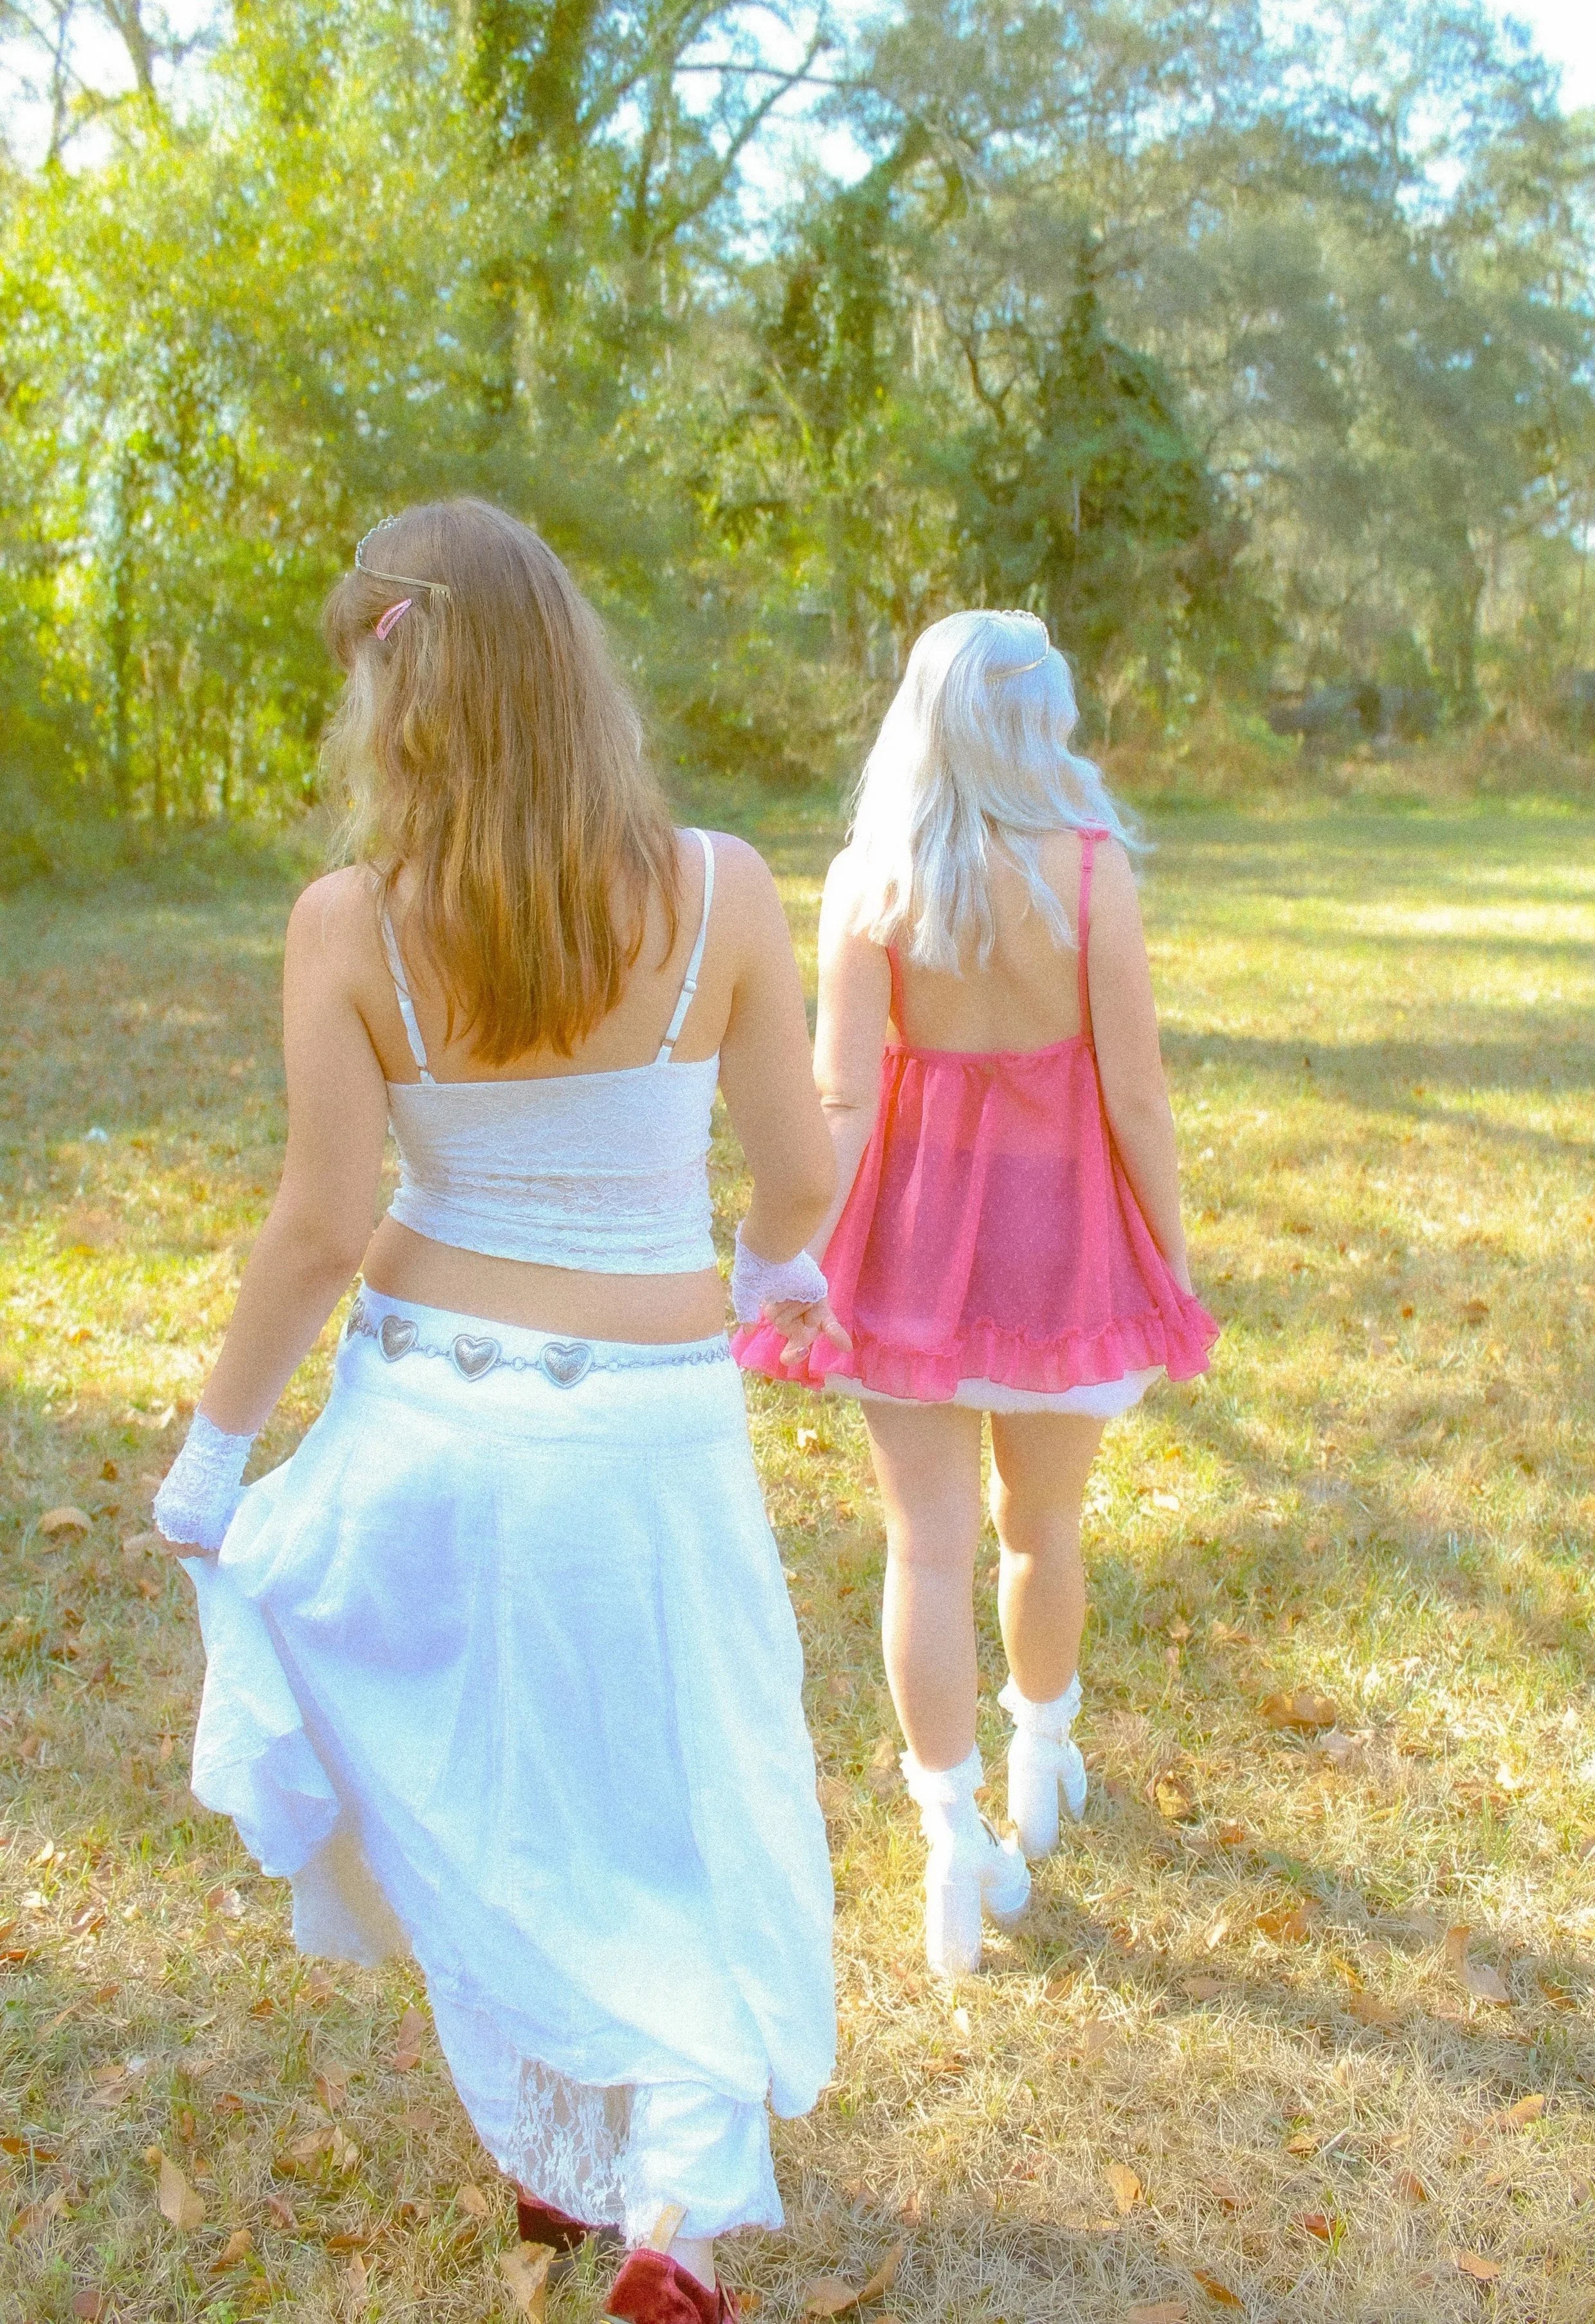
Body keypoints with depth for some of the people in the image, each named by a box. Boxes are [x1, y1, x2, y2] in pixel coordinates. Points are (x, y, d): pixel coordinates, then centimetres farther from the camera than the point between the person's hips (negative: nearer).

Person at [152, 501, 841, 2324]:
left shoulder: (350, 925, -14)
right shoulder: (715, 892, -13)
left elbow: (320, 1228, -10)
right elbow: (801, 1171, -5)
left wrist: (213, 1443, 4)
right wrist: (773, 1260, 18)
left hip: (426, 1411, 1)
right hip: (649, 1435, -1)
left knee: (481, 1806, 22)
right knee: (687, 1823, 18)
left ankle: (557, 2155, 41)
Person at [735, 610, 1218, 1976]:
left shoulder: (867, 879, -8)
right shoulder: (1087, 870, -13)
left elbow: (841, 1099, -12)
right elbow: (1136, 1096, -10)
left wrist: (800, 1261, -9)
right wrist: (1174, 1257, 1)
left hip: (913, 1227, 0)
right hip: (1059, 1232, 0)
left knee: (929, 1544, 6)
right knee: (1043, 1524, 20)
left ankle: (957, 1839, 5)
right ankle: (1041, 1761, 41)